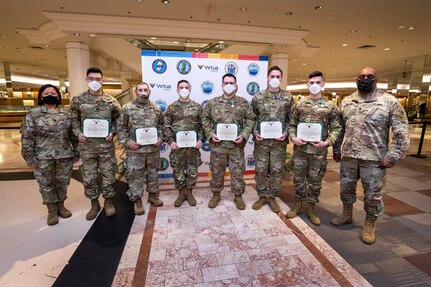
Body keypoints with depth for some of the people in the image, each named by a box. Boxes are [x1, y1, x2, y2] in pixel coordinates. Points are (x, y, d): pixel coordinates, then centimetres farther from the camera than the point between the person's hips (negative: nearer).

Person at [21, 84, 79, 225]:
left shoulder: (66, 114, 7)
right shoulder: (33, 114, -2)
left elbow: (73, 134, 10)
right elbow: (27, 137, -3)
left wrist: (76, 152, 7)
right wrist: (30, 157, -7)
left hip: (65, 155, 2)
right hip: (43, 157, -2)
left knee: (63, 182, 12)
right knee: (46, 184, 8)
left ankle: (61, 206, 30)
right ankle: (52, 210, 23)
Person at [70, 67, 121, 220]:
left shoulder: (111, 101, 0)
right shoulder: (78, 100, 2)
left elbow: (118, 119, 9)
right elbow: (74, 120, 10)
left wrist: (112, 132, -6)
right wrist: (78, 133, -7)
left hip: (106, 145, -1)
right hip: (86, 146, 1)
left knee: (108, 175, 7)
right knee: (89, 177, 9)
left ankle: (108, 202, 26)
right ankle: (94, 204, 28)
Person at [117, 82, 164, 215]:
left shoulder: (156, 109, 7)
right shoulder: (127, 108, -2)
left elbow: (161, 125, 13)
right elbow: (121, 127, 0)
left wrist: (160, 138, -1)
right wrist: (127, 142, -10)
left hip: (153, 148, 3)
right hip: (135, 150, -3)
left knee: (153, 173, 15)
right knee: (135, 175, 5)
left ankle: (153, 195, 33)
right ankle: (137, 200, 21)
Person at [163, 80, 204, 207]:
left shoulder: (197, 106, 6)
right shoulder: (171, 107, 3)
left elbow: (202, 125, 5)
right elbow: (166, 126, 1)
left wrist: (200, 139, -6)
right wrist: (170, 141, -10)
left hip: (193, 145, 1)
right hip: (177, 145, 0)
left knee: (192, 170, 9)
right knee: (178, 170, 9)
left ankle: (189, 193, 27)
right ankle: (181, 193, 27)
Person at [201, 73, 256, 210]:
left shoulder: (243, 102, 4)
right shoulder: (212, 102, 5)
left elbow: (251, 119, 4)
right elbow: (205, 119, 8)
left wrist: (244, 135, -8)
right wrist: (210, 134, -5)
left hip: (236, 144, 0)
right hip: (218, 144, 1)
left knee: (238, 171, 9)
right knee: (216, 171, 12)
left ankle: (238, 196, 28)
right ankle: (216, 194, 31)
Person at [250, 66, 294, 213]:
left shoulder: (288, 97, 4)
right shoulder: (258, 97, 2)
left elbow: (291, 118, 8)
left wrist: (286, 133, -7)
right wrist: (255, 132, -7)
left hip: (279, 141, 1)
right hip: (261, 140, 0)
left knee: (277, 170, 7)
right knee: (260, 170, 6)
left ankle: (272, 197, 25)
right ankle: (262, 196, 25)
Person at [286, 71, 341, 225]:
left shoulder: (330, 106, 3)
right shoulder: (299, 104, 5)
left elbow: (336, 128, 2)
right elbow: (291, 124, 7)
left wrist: (327, 142, -13)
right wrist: (293, 137, -10)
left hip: (319, 151, 0)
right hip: (300, 149, 1)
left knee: (315, 181, 10)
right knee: (298, 179, 11)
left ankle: (311, 208, 28)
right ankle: (298, 205, 29)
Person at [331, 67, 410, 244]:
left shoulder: (390, 101, -7)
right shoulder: (346, 102, 6)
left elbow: (402, 132, -7)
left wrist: (392, 156, -12)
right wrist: (336, 149, 10)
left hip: (375, 159, -4)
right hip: (349, 156, 4)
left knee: (373, 195, 9)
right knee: (345, 188, 16)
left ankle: (370, 225, 30)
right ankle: (347, 215, 38)